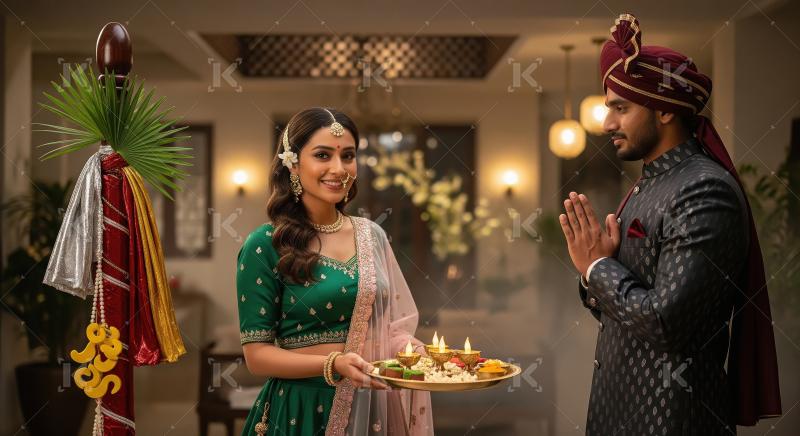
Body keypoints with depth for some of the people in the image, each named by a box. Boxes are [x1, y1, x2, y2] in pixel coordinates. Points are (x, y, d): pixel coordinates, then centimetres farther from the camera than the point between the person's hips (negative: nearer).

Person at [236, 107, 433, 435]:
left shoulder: (372, 236, 3)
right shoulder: (265, 246, -11)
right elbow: (257, 354, -12)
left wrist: (405, 344, -9)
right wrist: (333, 365, -26)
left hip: (371, 404, 5)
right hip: (303, 408, -4)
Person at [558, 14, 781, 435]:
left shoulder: (705, 191, -18)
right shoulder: (647, 185, 9)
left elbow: (668, 323, -26)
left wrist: (598, 267, -14)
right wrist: (593, 265, -6)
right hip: (617, 402, 8)